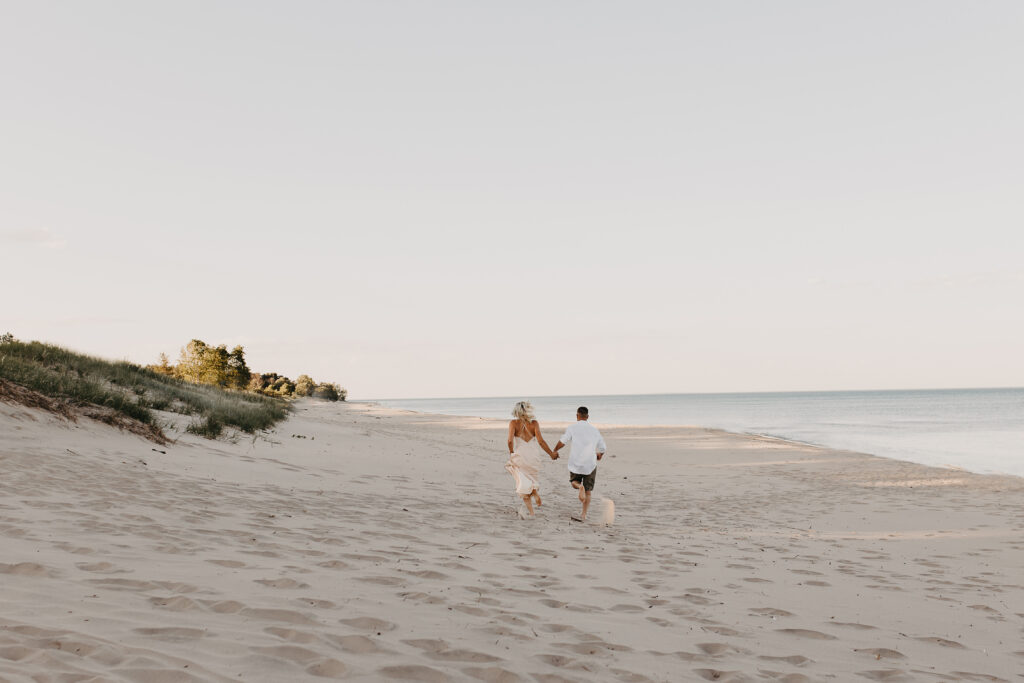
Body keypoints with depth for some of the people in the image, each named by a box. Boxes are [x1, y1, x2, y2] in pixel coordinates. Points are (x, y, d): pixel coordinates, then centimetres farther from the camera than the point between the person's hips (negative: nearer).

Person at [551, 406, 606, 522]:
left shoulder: (572, 427, -1)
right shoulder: (594, 430, 8)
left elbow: (563, 441, -11)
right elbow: (603, 448, 13)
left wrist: (555, 451, 6)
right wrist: (599, 455, 34)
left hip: (575, 463, -2)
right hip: (590, 464, 2)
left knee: (574, 482, 23)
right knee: (588, 492, 12)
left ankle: (579, 486, -11)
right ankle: (583, 515, 4)